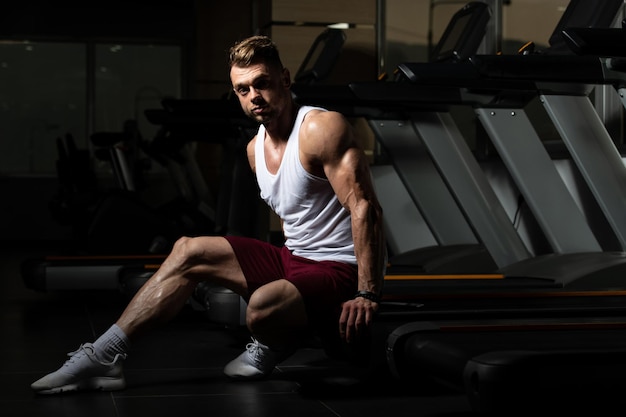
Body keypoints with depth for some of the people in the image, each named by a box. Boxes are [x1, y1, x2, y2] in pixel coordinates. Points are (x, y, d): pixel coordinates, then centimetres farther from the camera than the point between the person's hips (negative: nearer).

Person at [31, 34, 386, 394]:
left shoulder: (321, 128, -16)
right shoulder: (256, 148, 11)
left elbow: (366, 210, -23)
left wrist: (368, 294, -26)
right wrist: (288, 267, 14)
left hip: (341, 271, -9)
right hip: (294, 259, 9)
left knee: (262, 307, -37)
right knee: (188, 252, 1)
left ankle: (279, 345, 0)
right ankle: (103, 358, -2)